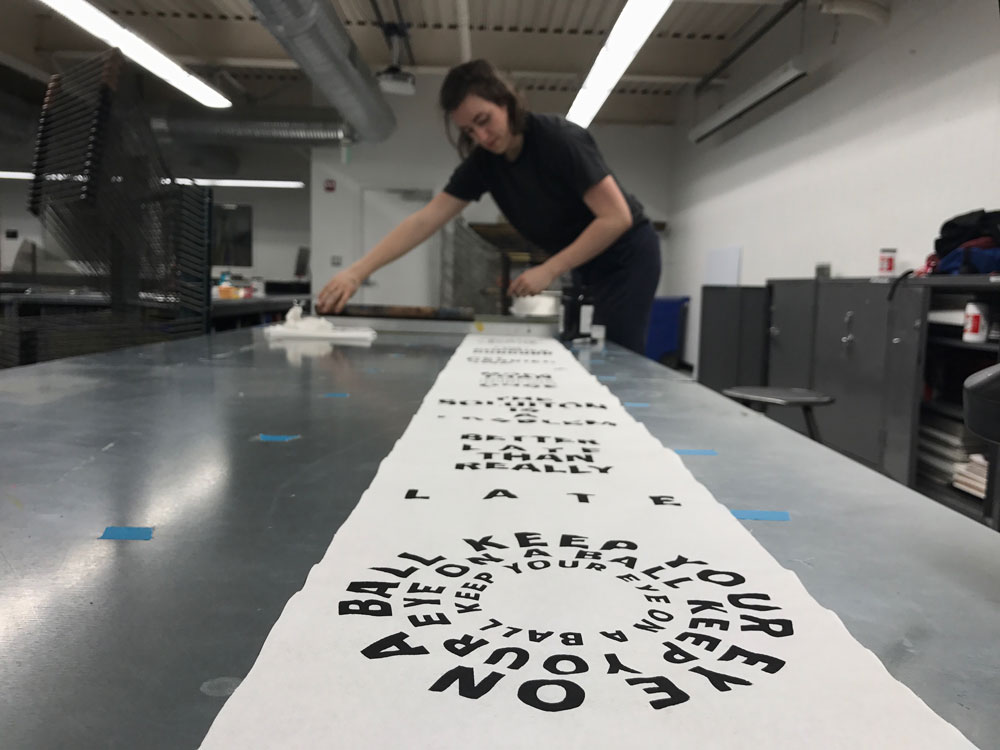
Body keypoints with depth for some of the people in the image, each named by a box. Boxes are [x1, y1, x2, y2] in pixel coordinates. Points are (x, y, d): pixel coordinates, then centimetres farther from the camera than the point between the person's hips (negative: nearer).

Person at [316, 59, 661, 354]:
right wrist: (357, 272, -19)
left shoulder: (560, 139, -23)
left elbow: (617, 218, -25)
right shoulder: (484, 161, -5)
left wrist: (549, 271, -25)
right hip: (588, 265, 6)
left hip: (626, 255, -6)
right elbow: (425, 220, -10)